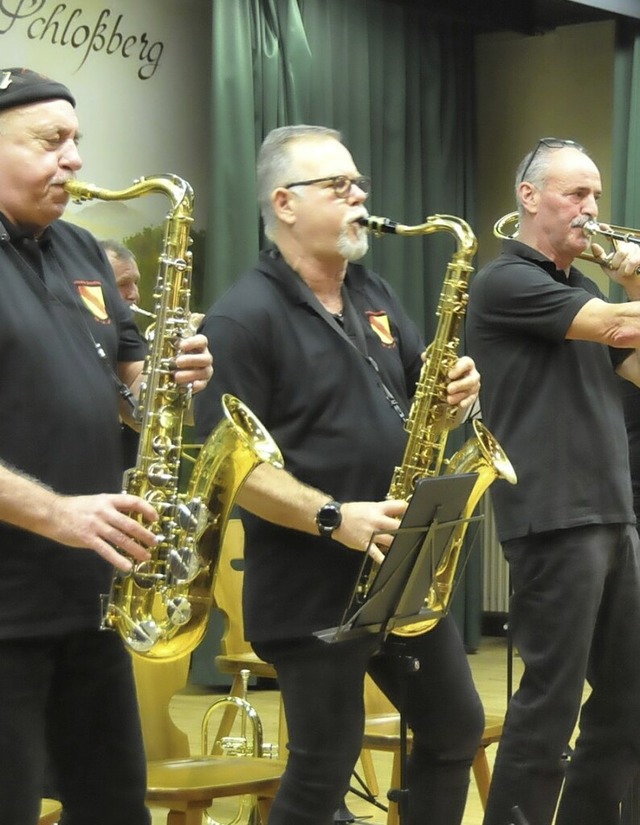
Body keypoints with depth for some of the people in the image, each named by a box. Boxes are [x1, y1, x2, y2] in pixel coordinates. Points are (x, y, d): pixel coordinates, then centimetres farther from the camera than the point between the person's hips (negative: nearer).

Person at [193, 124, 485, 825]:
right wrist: (334, 518, -27)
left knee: (457, 730, 16)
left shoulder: (374, 295, 11)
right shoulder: (244, 318, -14)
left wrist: (453, 391, -4)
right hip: (311, 590, -8)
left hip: (403, 571, 8)